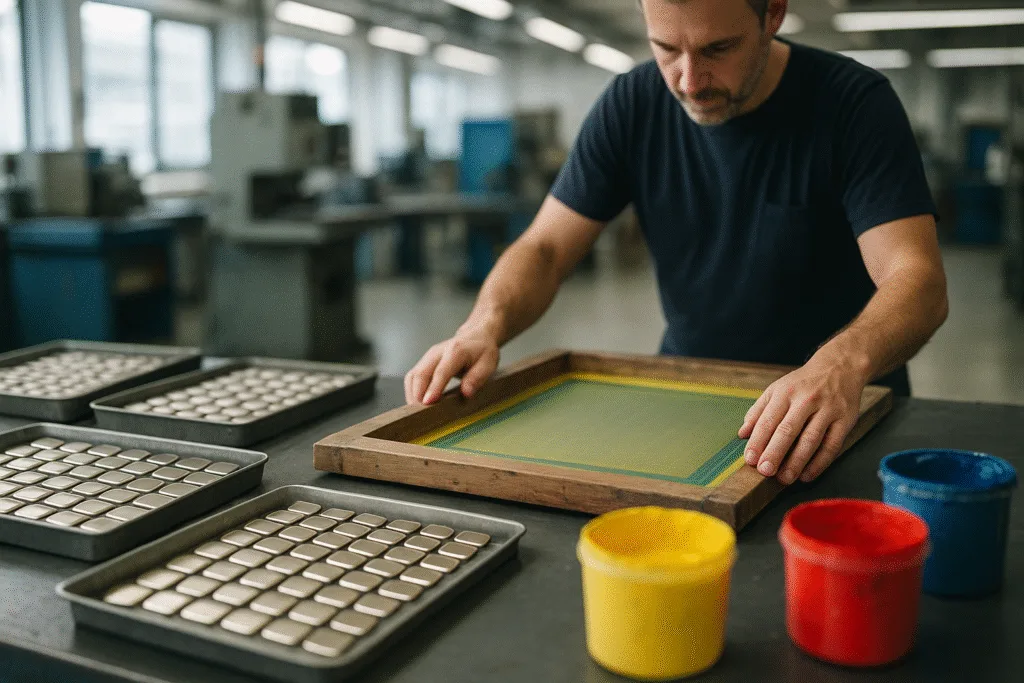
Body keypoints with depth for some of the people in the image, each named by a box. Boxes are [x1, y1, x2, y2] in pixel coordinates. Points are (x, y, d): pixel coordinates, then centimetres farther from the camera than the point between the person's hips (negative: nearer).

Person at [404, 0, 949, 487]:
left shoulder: (856, 103, -14)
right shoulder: (631, 105, -5)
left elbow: (917, 277, -25)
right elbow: (545, 248, -5)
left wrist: (843, 365, -47)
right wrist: (485, 326, -27)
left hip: (838, 412, -3)